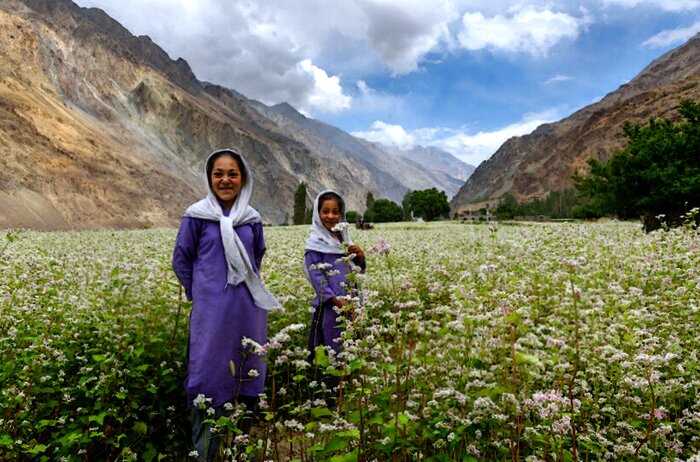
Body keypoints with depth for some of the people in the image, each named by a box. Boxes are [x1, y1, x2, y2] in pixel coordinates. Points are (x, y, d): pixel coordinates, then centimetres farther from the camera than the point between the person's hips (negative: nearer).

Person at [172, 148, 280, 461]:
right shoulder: (197, 215, -5)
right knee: (210, 375, 1)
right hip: (212, 311, -4)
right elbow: (181, 260, 1)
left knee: (247, 372, 13)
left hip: (248, 311, 4)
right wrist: (201, 293, 2)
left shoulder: (252, 218, 6)